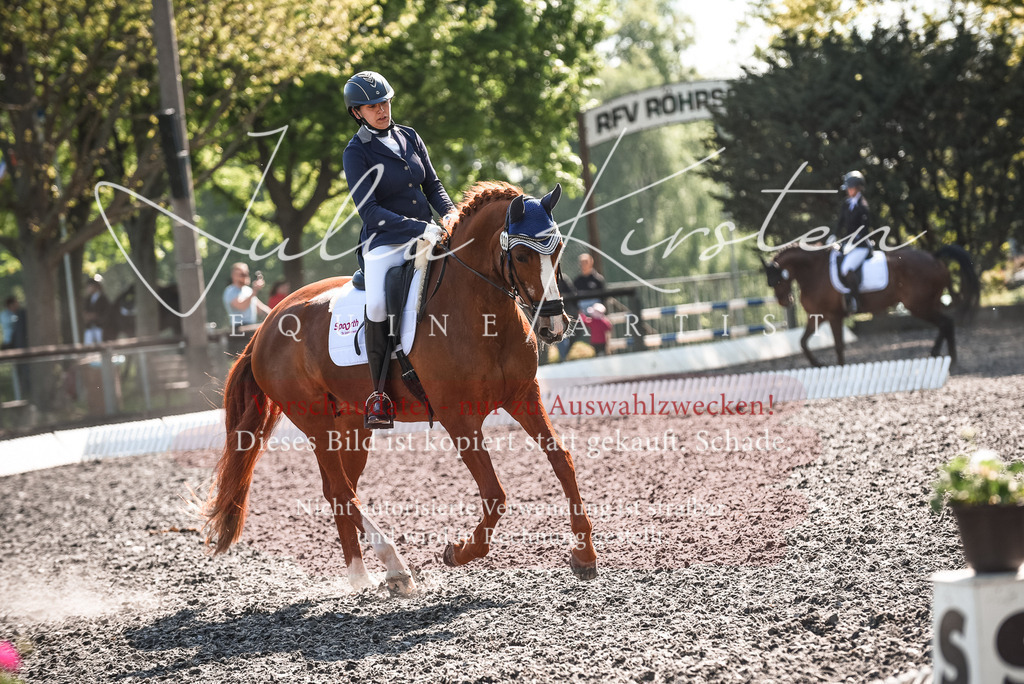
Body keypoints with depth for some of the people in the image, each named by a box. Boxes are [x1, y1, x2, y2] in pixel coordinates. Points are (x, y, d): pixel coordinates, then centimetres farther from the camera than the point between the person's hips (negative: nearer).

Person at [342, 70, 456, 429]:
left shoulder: (410, 138, 11)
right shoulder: (356, 153, -5)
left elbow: (433, 184, 17)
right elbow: (369, 211, -13)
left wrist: (449, 213, -5)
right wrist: (420, 228, -21)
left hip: (426, 236, 5)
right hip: (384, 243, -5)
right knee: (378, 306, -31)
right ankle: (378, 393, -18)